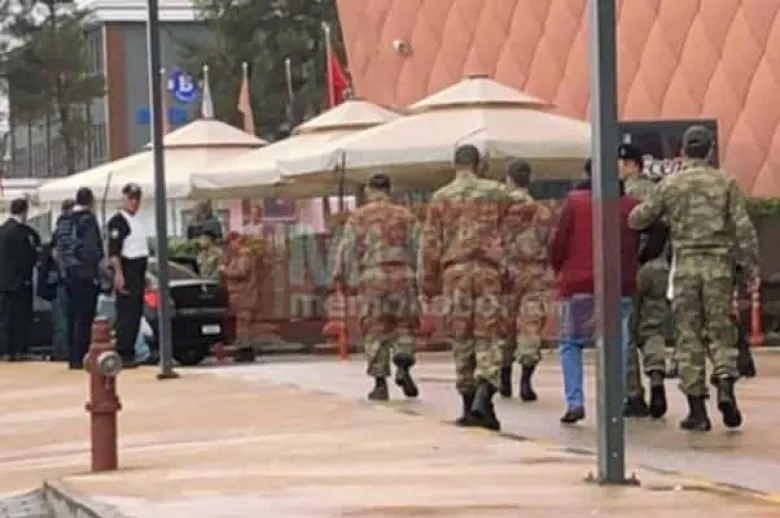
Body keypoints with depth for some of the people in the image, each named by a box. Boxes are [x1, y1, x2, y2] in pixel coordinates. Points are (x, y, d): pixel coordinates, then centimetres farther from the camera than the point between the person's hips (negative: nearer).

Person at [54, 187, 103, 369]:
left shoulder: (63, 221, 11)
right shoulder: (88, 220, -12)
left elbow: (58, 248, 13)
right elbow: (92, 249, -18)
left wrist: (64, 268, 17)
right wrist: (94, 273, -13)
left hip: (68, 274, 7)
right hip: (85, 275, -7)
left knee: (73, 317, 12)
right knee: (84, 318, -5)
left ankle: (72, 358, 14)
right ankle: (79, 358, -8)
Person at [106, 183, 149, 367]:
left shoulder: (137, 220, 18)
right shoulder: (118, 220, -10)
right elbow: (113, 250, -18)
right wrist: (118, 273, -25)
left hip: (139, 270, 9)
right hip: (126, 269, -9)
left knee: (136, 313, 10)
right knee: (126, 313, -13)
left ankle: (129, 353, 16)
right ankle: (122, 354, -14)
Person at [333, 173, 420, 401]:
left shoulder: (358, 217, 4)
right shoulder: (406, 215, 9)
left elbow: (348, 250, 0)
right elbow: (417, 248, 5)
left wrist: (342, 276, 10)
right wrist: (420, 280, 10)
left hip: (373, 279, -1)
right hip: (403, 277, 1)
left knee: (375, 331, 5)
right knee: (403, 325, 13)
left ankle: (380, 383, 3)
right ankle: (403, 367, -9)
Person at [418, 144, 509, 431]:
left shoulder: (441, 198, 5)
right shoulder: (497, 193, 5)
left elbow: (430, 245, 5)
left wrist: (427, 285, 12)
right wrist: (507, 272, 14)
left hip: (455, 272, 1)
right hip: (489, 271, -1)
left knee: (461, 340, 9)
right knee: (489, 338, -1)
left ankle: (469, 408, 12)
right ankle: (482, 401, -19)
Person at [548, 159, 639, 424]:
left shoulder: (575, 200, -1)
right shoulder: (632, 205, 6)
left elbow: (558, 242, -2)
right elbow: (640, 244, 7)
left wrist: (558, 268, 14)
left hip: (580, 285, -2)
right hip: (621, 286, 2)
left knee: (570, 343, 10)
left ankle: (574, 402, -4)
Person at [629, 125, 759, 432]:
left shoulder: (670, 185, 2)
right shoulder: (725, 183, 2)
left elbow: (639, 219, 9)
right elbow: (743, 228, -3)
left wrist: (635, 212, 33)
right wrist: (751, 268, 0)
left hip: (685, 265, 0)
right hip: (718, 265, 0)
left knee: (689, 337, 5)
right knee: (720, 331, 9)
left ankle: (697, 409, 3)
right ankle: (725, 386, -15)